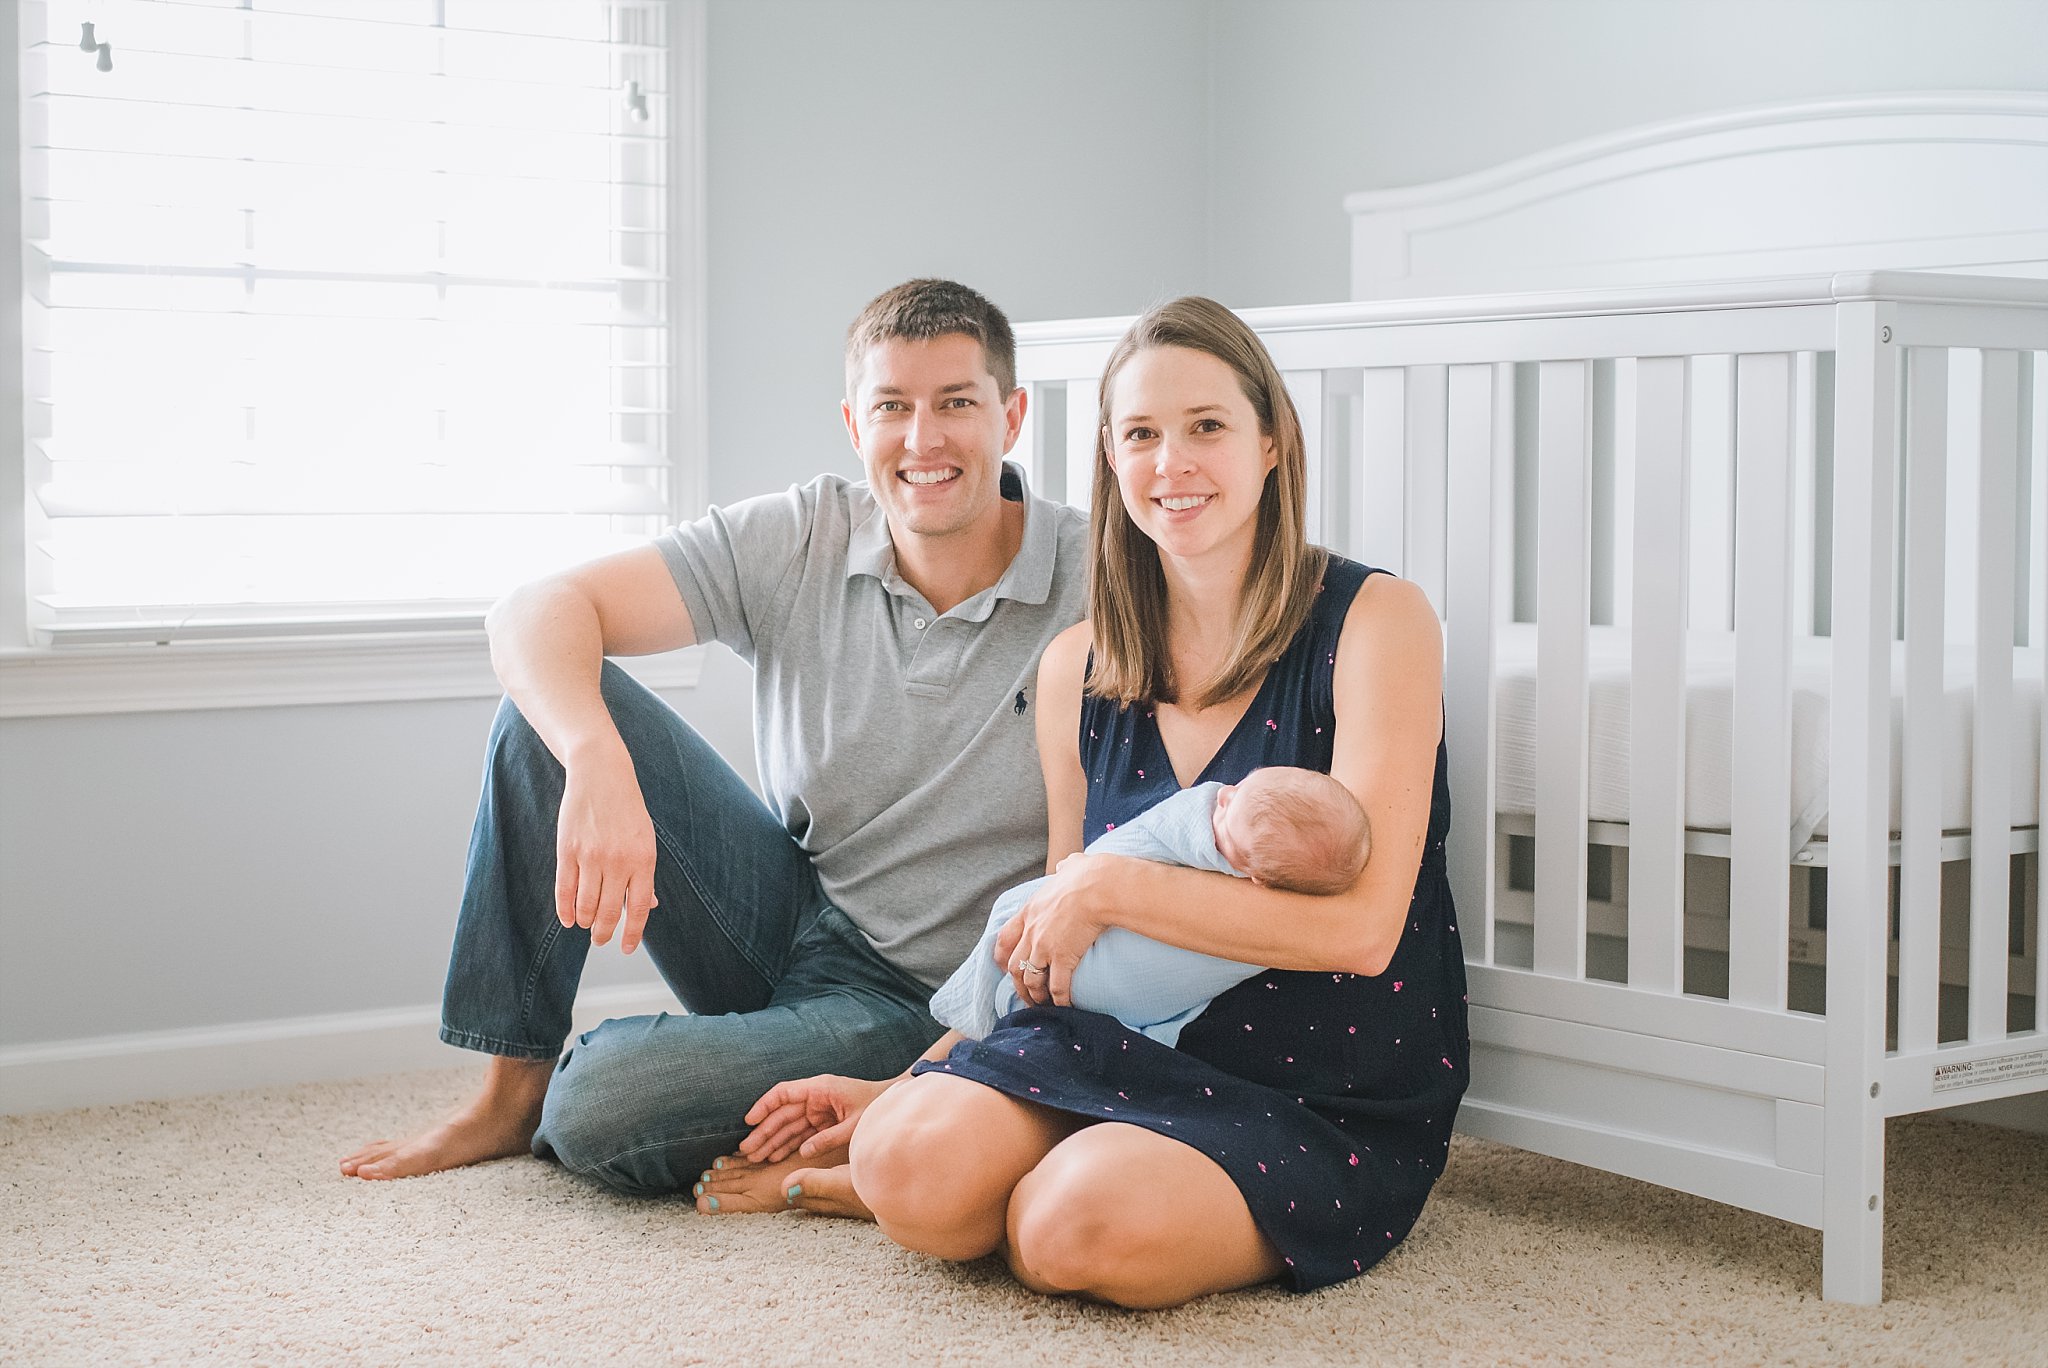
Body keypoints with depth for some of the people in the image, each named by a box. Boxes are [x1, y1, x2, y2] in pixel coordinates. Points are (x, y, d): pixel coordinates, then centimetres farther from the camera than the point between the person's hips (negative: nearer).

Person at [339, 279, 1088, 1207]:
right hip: (780, 916, 4)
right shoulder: (799, 540, -5)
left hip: (910, 1001, -4)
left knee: (599, 1107, -28)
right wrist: (598, 762, -35)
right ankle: (513, 1089, -5)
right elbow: (535, 612, -13)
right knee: (555, 697, -14)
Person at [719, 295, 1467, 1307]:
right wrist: (904, 1085, 7)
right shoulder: (1078, 671, 8)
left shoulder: (1375, 619, -8)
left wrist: (1109, 886, -16)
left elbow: (1361, 926, -16)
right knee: (910, 1166, -26)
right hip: (1134, 1053, 4)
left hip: (1339, 1107, -3)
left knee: (1080, 1225, -31)